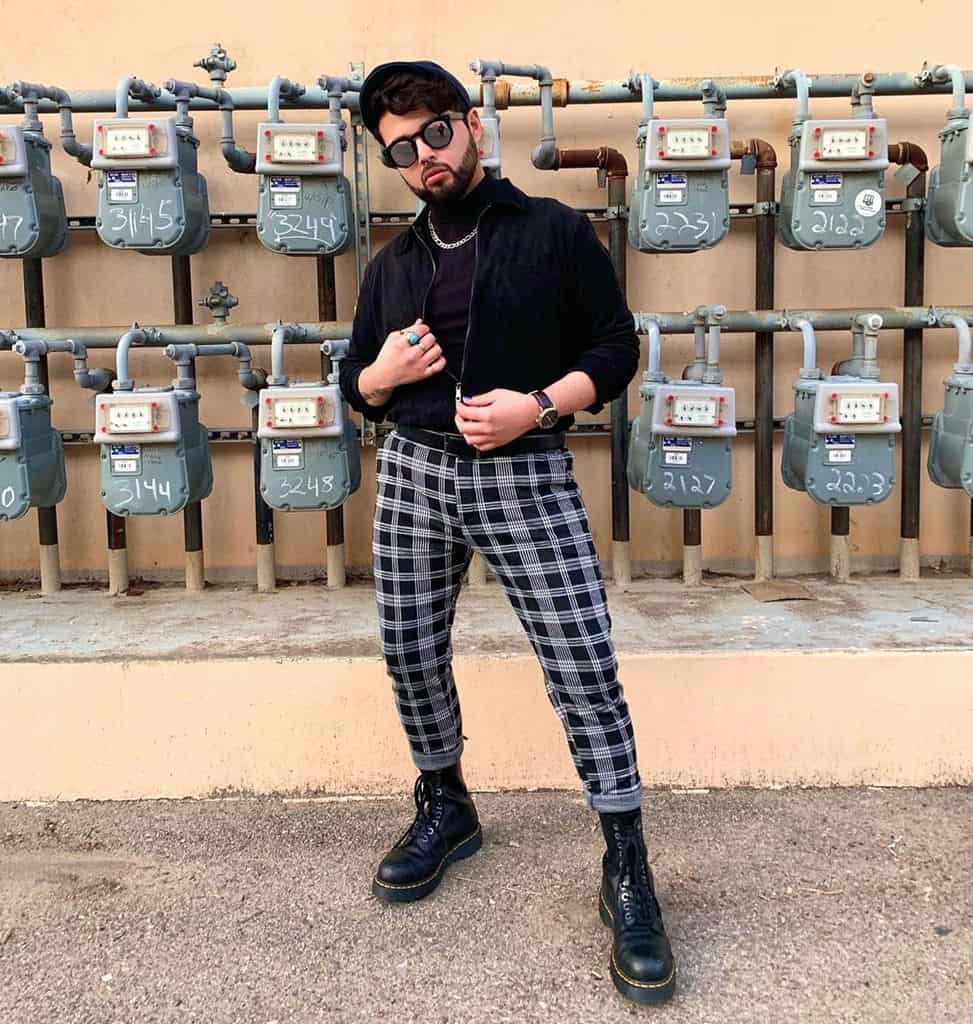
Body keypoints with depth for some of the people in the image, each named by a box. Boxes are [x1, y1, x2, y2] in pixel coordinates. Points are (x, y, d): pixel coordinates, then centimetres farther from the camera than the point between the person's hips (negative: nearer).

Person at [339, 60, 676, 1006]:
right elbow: (354, 385, 19)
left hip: (526, 476, -4)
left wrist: (538, 404, -16)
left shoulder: (555, 232, 3)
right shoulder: (391, 265, 14)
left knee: (586, 670, -9)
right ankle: (446, 808, 34)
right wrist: (380, 375, -5)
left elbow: (616, 347, 1)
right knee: (410, 656, 9)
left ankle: (627, 870, 5)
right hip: (413, 472, 5)